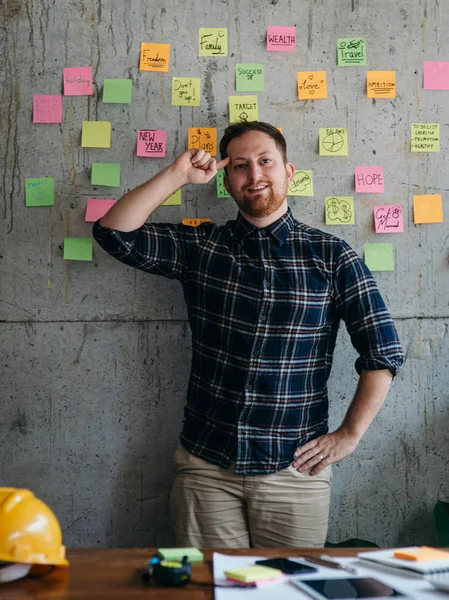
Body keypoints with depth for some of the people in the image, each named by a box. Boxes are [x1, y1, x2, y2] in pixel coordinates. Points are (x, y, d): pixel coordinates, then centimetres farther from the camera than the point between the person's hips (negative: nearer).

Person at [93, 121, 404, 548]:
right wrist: (176, 175, -8)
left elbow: (383, 353, 2)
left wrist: (349, 434, -1)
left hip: (295, 469, -1)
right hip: (206, 465, 1)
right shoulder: (200, 248, 5)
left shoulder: (331, 257, 0)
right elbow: (114, 232, -4)